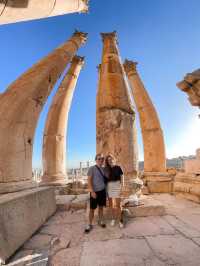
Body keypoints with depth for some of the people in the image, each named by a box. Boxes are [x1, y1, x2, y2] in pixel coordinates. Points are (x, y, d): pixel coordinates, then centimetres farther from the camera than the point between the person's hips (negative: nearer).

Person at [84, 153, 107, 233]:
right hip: (95, 191, -5)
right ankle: (90, 224, 22)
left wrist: (106, 190, 12)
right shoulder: (92, 168, -11)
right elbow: (89, 181, -14)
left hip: (102, 191, 5)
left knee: (101, 207, 17)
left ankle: (100, 221, 35)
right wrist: (92, 191, -19)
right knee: (92, 209, 5)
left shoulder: (103, 169, 6)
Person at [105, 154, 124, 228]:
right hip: (109, 186, 3)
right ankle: (113, 218, 30)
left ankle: (120, 220, 14)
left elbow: (121, 177, -2)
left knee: (118, 205, -2)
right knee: (111, 204, 12)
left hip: (116, 185, -3)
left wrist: (121, 186, -10)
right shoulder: (106, 169, 4)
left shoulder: (118, 167, -3)